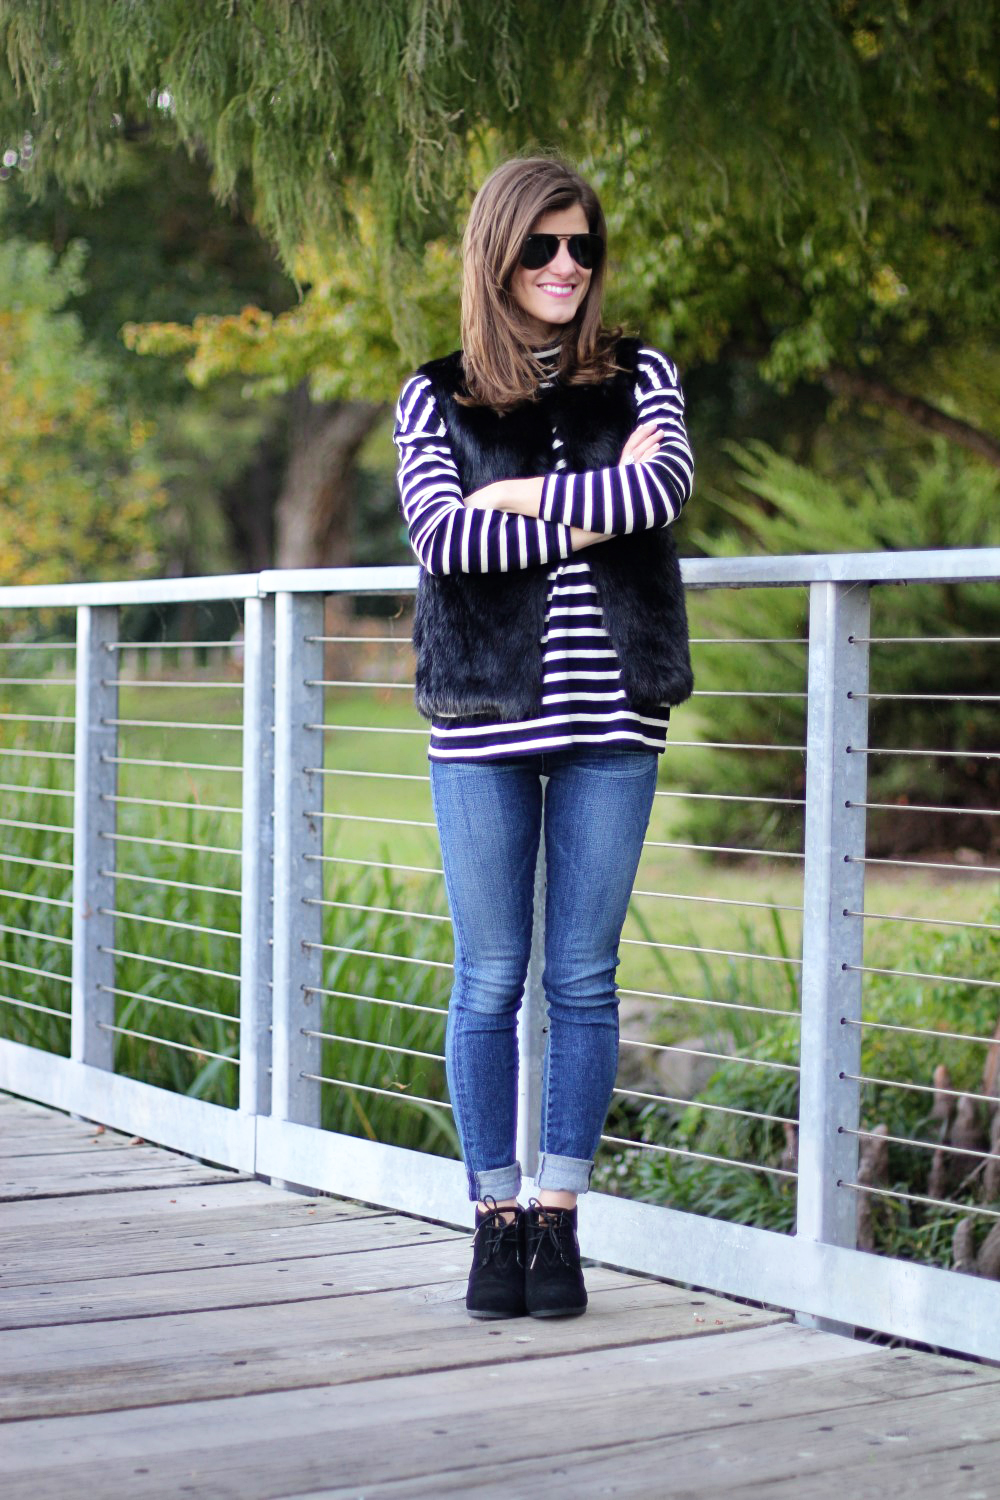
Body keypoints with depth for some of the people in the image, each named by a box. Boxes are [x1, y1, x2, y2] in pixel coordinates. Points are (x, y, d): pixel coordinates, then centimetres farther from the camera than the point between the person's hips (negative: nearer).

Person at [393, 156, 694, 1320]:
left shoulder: (638, 378, 10)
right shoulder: (435, 396, 7)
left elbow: (666, 483, -11)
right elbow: (441, 536, -10)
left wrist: (523, 495, -11)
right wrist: (596, 511, -11)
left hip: (610, 713, 1)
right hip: (485, 717, -1)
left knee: (583, 978, 4)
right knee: (490, 980, 3)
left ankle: (559, 1221, 14)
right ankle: (496, 1219, 13)